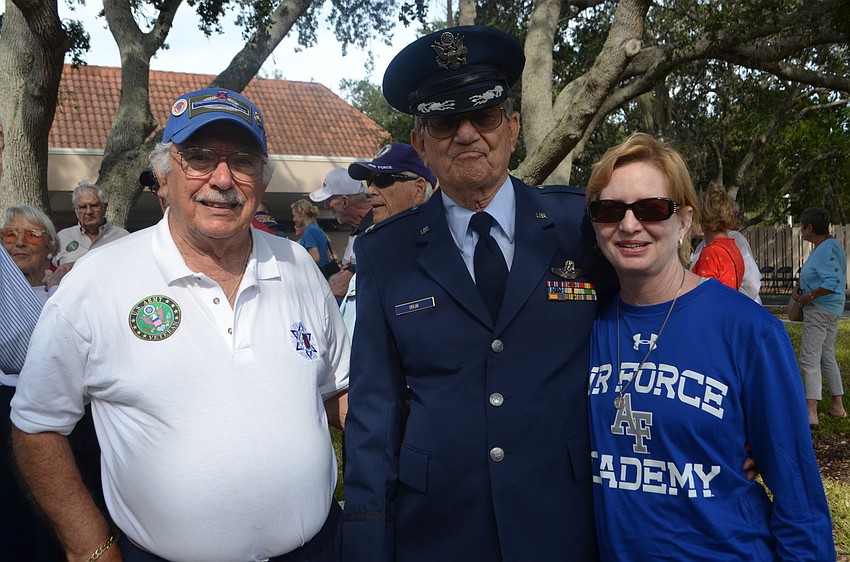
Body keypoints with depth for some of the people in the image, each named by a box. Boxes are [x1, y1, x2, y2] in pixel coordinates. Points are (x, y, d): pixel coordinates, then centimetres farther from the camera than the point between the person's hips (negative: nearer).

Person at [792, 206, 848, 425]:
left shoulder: (827, 249, -20)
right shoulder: (822, 247, 11)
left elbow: (832, 283, -27)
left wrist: (808, 297, -18)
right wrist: (799, 289, 9)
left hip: (819, 310, -11)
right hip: (829, 310, 11)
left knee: (809, 359, -10)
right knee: (827, 357, 18)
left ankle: (811, 412, -12)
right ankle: (837, 406, 26)